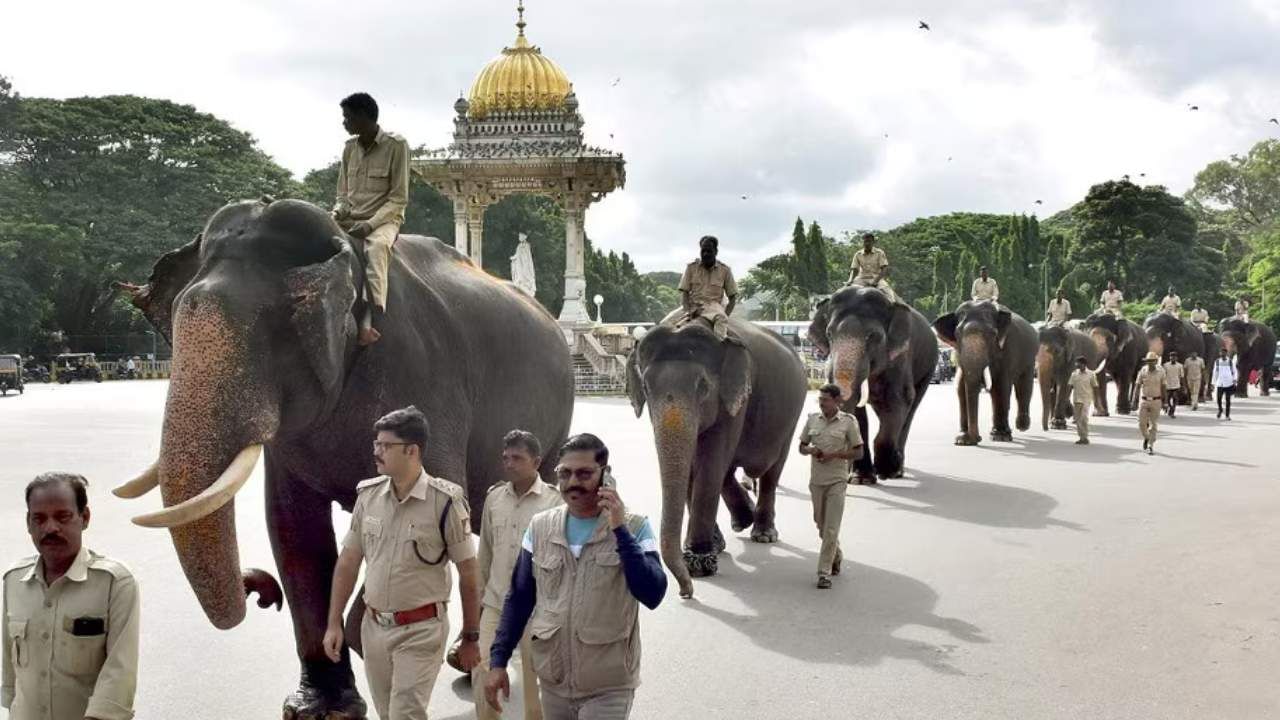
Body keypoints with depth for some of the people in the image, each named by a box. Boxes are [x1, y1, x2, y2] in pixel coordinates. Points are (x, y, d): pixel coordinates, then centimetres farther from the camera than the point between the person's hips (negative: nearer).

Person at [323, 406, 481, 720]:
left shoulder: (444, 502, -14)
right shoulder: (368, 495, 1)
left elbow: (468, 572, -9)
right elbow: (348, 561, 8)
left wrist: (471, 637, -6)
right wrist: (334, 623, 6)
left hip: (421, 630, -5)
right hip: (374, 625, 6)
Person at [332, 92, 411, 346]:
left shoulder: (396, 146, -5)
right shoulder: (350, 147, 12)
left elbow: (399, 199, -8)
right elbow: (343, 194, 18)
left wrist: (370, 224, -20)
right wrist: (337, 213, -6)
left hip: (384, 219, -6)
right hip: (350, 219, 6)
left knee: (376, 246, -39)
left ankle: (373, 320, -52)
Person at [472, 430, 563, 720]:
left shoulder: (554, 502, -9)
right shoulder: (494, 497, 4)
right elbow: (485, 552, 13)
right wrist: (480, 593, 15)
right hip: (495, 602, 4)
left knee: (535, 676, 7)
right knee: (482, 670, -1)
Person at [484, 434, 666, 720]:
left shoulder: (633, 527, -7)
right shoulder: (541, 527, 2)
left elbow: (652, 595, -19)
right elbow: (519, 599, 8)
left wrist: (620, 531, -21)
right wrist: (498, 661, 3)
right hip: (552, 682, 3)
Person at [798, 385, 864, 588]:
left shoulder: (848, 422, -5)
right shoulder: (813, 419, 5)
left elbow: (858, 452, -3)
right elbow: (802, 447, 13)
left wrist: (834, 454, -17)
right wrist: (810, 450, -10)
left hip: (836, 480, -4)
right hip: (816, 480, 5)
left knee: (831, 529, -8)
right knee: (821, 525, 16)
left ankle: (824, 573, -5)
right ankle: (836, 557, 39)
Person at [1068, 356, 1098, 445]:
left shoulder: (1091, 374, -1)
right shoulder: (1074, 374, 8)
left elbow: (1095, 388, 2)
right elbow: (1070, 386, 9)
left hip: (1086, 399, -4)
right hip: (1076, 399, 4)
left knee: (1084, 418, -15)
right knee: (1078, 419, 6)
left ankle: (1085, 438, -10)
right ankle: (1081, 437, 14)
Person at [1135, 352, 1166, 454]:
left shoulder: (1161, 372, -5)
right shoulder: (1142, 371, -5)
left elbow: (1163, 387, 3)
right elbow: (1138, 386, -4)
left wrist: (1163, 401, 4)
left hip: (1156, 401, -1)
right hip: (1144, 401, 1)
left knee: (1153, 425, -1)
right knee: (1142, 424, -2)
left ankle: (1151, 447, 8)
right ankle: (1146, 437, 30)